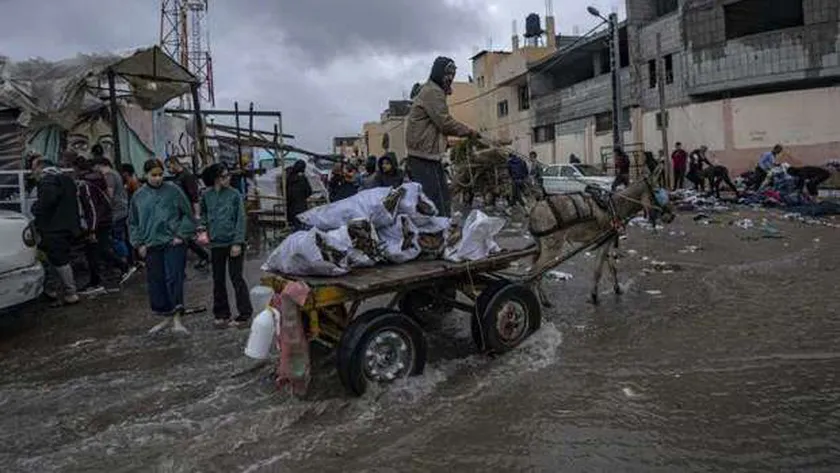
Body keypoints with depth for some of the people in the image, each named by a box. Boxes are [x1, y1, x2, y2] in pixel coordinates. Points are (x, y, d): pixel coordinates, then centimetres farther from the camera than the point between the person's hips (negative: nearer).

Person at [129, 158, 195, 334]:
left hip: (173, 243, -4)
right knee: (155, 281, 8)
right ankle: (166, 317, 23)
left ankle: (177, 319, -8)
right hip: (151, 246, 4)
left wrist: (181, 235, -5)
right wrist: (138, 243, 7)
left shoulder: (173, 190, -1)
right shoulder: (138, 196, 7)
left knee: (174, 278, -10)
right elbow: (133, 223, 16)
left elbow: (188, 214, 3)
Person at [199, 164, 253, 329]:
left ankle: (245, 314, 8)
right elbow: (203, 215, 18)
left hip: (233, 242, -4)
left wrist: (237, 242, -12)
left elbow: (240, 219, -7)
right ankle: (221, 314, 23)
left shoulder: (235, 195, -5)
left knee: (236, 278, -1)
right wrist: (203, 227, -2)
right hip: (216, 243, 4)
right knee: (218, 280, 11)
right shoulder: (207, 196, 3)